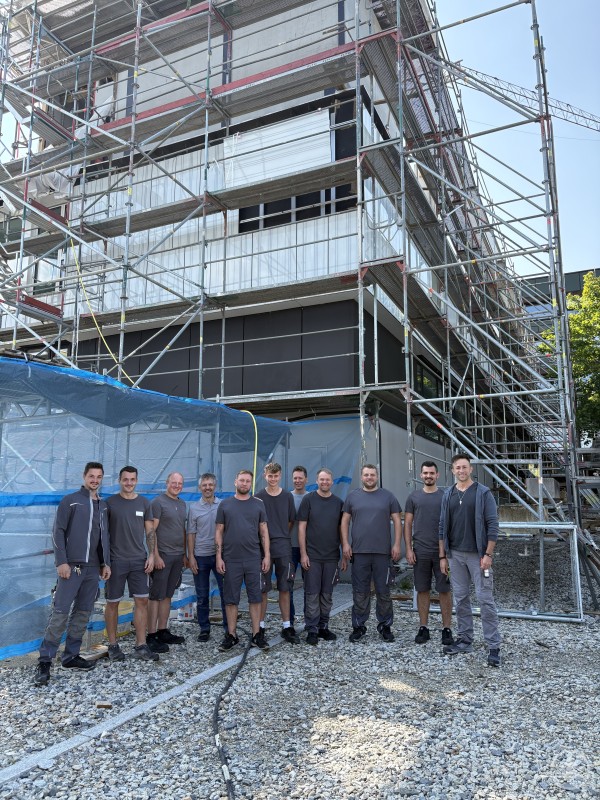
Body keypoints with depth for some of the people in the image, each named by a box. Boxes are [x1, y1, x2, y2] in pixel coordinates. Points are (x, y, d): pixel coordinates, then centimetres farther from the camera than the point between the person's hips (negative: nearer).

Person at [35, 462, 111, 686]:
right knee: (60, 612, -7)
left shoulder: (103, 506, 14)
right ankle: (45, 661, 1)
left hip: (93, 568, 5)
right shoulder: (70, 501, -1)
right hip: (71, 566, -5)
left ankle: (71, 656, 17)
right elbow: (58, 532, -5)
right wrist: (61, 562, -13)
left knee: (83, 613, 7)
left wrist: (105, 563, 10)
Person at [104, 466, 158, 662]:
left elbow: (150, 531, 9)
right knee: (113, 602, 5)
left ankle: (140, 646, 9)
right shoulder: (110, 503, -2)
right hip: (116, 560, -2)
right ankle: (113, 645, 19)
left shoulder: (144, 503, 7)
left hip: (139, 560, 3)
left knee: (142, 601, 1)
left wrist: (151, 555, 0)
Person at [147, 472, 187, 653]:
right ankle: (151, 636, 3)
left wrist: (185, 554, 15)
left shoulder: (182, 504, 14)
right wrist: (156, 555, -17)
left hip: (178, 556, 7)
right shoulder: (158, 502, -8)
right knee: (156, 596, -2)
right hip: (162, 555, -7)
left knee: (167, 595, 12)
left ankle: (163, 632, 19)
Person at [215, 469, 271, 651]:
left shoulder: (258, 504, 6)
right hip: (231, 560, 0)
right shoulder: (225, 504, 4)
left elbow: (264, 531, 7)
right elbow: (219, 531, 4)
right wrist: (219, 557, -2)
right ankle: (231, 636, 19)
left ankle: (256, 635, 15)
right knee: (231, 599, 7)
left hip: (254, 560, 1)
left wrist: (267, 555, 1)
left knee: (255, 597, 5)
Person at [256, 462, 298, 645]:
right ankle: (261, 626, 16)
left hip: (283, 548, 2)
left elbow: (291, 522, 12)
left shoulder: (287, 496, 6)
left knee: (285, 588, 5)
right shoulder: (259, 497, 1)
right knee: (263, 589, 4)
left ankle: (286, 626, 14)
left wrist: (281, 536, 6)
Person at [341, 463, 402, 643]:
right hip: (359, 552, 1)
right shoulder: (352, 497, 8)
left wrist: (397, 544, -3)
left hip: (382, 552, 0)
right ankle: (358, 626, 18)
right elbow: (345, 521, 8)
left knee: (383, 592, 6)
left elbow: (397, 521, 5)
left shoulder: (388, 496, 6)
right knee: (360, 593, 7)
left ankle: (385, 626, 20)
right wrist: (345, 544, 0)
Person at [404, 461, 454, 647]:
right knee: (422, 590, 8)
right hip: (420, 552, 1)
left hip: (442, 551, -1)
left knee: (444, 590, 4)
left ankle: (447, 629, 14)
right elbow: (408, 524, 6)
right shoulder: (413, 497, 5)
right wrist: (408, 549, -1)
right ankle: (423, 628, 19)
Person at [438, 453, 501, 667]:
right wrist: (442, 556, 7)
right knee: (460, 599, 11)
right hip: (455, 555, 4)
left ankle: (493, 646, 6)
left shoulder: (483, 493, -5)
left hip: (478, 555, -4)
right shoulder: (448, 495, 7)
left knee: (485, 600, -3)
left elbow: (493, 525, -8)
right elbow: (443, 527, 10)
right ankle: (464, 640, 23)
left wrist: (488, 555, -13)